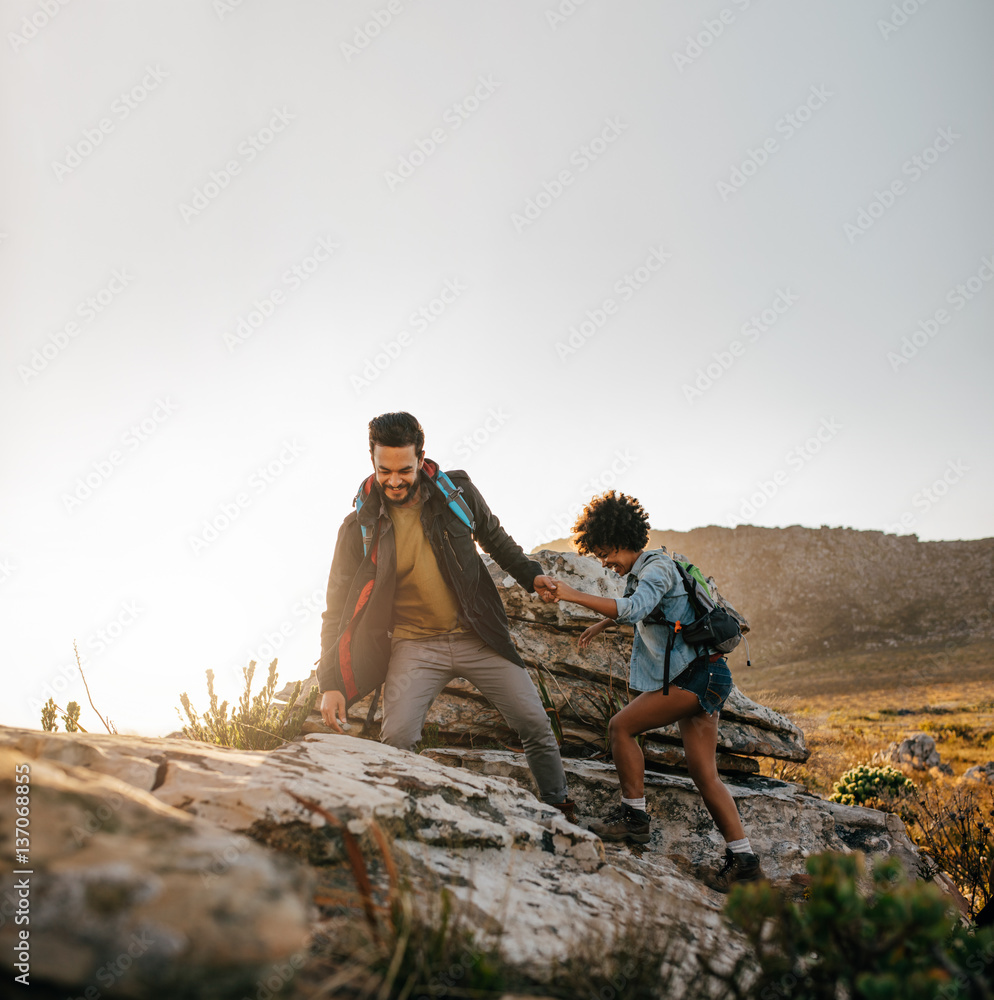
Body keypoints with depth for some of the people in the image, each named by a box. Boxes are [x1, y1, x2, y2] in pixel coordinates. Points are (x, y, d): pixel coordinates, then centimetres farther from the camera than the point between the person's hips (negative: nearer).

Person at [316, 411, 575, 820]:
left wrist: (530, 575, 3)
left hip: (477, 636, 2)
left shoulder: (458, 492, -4)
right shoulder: (360, 527, -7)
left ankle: (561, 812, 22)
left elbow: (494, 537, 17)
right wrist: (331, 683, -10)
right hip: (414, 644, -1)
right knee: (397, 738, -21)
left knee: (535, 722, 1)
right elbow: (339, 607, -4)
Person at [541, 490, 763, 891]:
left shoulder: (658, 568, -11)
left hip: (697, 674, -10)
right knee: (704, 775, 5)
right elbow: (633, 610, 43)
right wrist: (599, 626, 52)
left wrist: (573, 595, -31)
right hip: (699, 678, 10)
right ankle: (742, 859, 6)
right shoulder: (641, 573, 20)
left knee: (621, 726, -9)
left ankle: (634, 816, -2)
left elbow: (632, 608, -30)